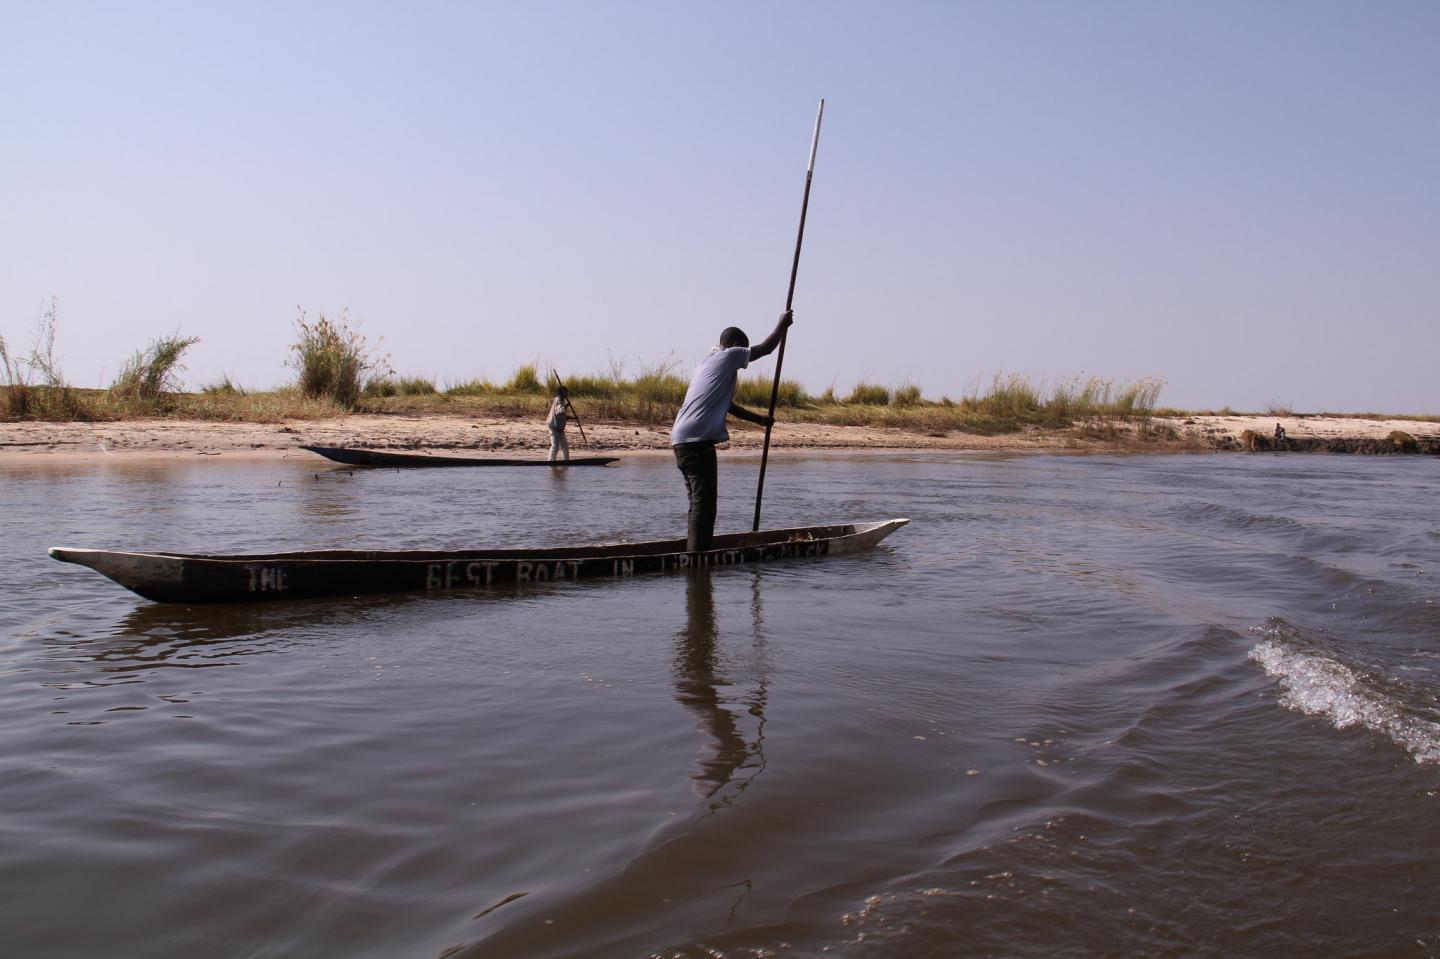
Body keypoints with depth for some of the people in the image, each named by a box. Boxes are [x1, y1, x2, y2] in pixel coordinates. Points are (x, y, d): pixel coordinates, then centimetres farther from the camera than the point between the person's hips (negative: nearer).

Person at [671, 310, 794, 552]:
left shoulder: (708, 362, 27)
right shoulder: (728, 356, 0)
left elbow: (728, 406, 34)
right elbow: (766, 349, 5)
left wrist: (760, 420, 38)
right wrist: (783, 324, 21)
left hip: (682, 441, 10)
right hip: (697, 441, -10)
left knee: (699, 502, 14)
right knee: (704, 502, -10)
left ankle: (693, 556, 17)